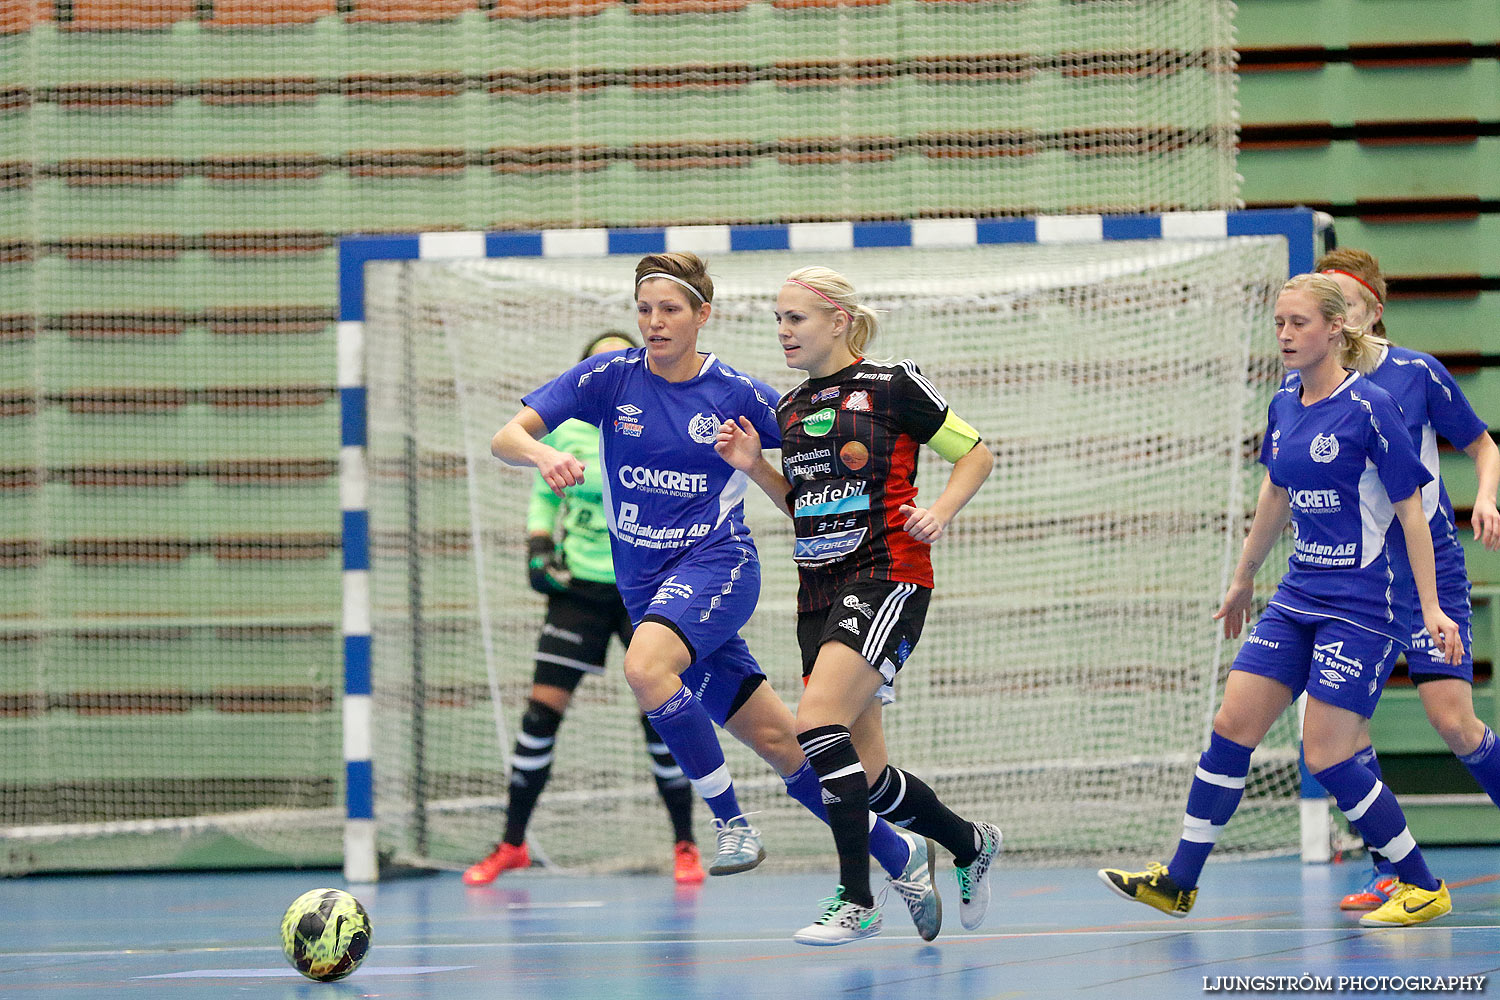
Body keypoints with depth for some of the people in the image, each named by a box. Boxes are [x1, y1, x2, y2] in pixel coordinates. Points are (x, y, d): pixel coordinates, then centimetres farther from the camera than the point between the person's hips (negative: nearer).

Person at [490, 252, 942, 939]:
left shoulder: (740, 395, -3)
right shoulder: (608, 379, 0)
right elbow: (505, 438, -8)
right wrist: (542, 454, -29)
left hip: (718, 562, -3)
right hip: (646, 584, 3)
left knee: (646, 667, -34)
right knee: (779, 741, 3)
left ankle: (731, 822, -23)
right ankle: (899, 855, 16)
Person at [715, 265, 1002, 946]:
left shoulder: (891, 387, -3)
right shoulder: (790, 409, 15)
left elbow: (976, 453, 3)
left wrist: (941, 510, -13)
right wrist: (754, 467, 9)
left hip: (886, 577, -7)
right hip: (819, 593, 7)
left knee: (817, 719, -24)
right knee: (865, 774, 5)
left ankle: (855, 900, -20)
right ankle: (970, 844, 31)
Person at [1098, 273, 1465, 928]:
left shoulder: (1368, 408, -13)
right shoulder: (1284, 407, 7)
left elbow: (1410, 511, -11)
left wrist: (1431, 609, -13)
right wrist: (1243, 578, 32)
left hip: (1365, 604, -7)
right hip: (1299, 598, 7)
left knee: (1326, 756, -10)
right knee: (1232, 725, 1)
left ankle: (1424, 890, 4)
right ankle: (1178, 884, 8)